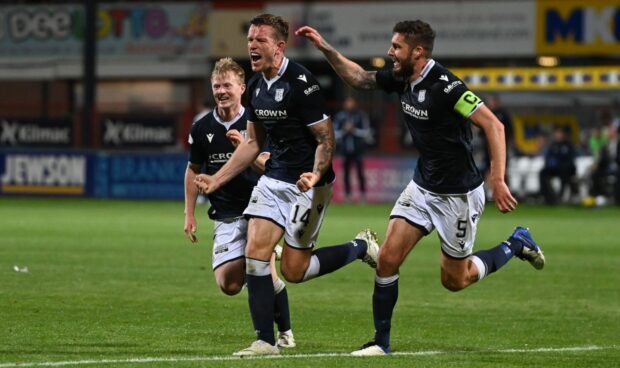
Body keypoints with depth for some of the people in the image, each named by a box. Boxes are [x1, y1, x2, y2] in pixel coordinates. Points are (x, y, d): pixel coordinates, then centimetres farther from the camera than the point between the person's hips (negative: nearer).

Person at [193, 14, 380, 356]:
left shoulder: (301, 83, -19)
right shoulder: (256, 86, 6)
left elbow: (326, 138, -16)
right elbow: (253, 142, 18)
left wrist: (316, 175, -33)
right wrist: (217, 179, 12)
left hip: (306, 185, -7)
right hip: (273, 179, 7)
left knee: (293, 270, -2)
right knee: (255, 251, -7)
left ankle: (360, 247, 21)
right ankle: (265, 341, -1)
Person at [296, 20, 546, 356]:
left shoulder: (445, 86, -25)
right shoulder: (401, 79, -2)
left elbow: (493, 125, -26)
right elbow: (358, 78, 14)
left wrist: (497, 180, -31)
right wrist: (324, 47, 4)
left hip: (458, 196, -7)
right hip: (422, 186, 7)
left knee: (454, 281, 7)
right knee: (387, 258, -5)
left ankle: (516, 245, 29)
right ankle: (381, 341, 5)